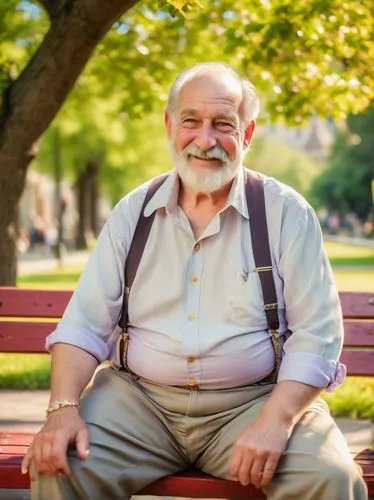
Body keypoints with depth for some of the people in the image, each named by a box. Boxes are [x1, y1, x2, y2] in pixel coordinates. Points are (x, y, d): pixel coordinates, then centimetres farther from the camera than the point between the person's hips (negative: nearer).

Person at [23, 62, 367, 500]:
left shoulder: (287, 213, 1)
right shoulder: (133, 213, 8)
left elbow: (317, 333, -5)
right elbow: (86, 324, 4)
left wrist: (275, 421, -21)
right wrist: (63, 407, -14)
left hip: (254, 398, -1)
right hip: (139, 397, 2)